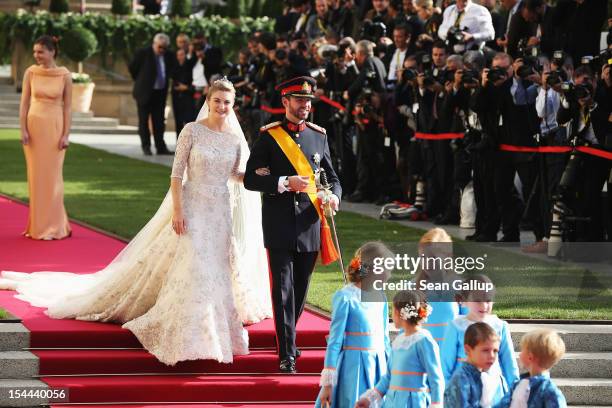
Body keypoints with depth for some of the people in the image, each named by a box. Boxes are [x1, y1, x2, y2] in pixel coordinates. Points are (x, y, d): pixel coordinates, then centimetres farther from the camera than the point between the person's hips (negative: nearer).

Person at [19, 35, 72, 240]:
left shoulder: (64, 75, -5)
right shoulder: (30, 73, -1)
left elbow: (67, 107, -2)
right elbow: (24, 103, 1)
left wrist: (66, 135, -8)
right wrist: (23, 130, -7)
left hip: (54, 127, -2)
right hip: (34, 125, 2)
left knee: (52, 176, 0)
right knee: (36, 175, 6)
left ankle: (54, 226, 7)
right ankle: (38, 225, 14)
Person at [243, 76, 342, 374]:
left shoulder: (319, 135, 10)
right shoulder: (268, 136, -1)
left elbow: (331, 177, 14)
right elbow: (251, 179, -5)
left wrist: (334, 195, -8)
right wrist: (285, 183, -18)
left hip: (310, 225, 4)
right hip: (279, 228, -4)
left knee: (300, 291, 14)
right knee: (283, 291, -7)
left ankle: (288, 337, 35)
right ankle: (287, 354, -8)